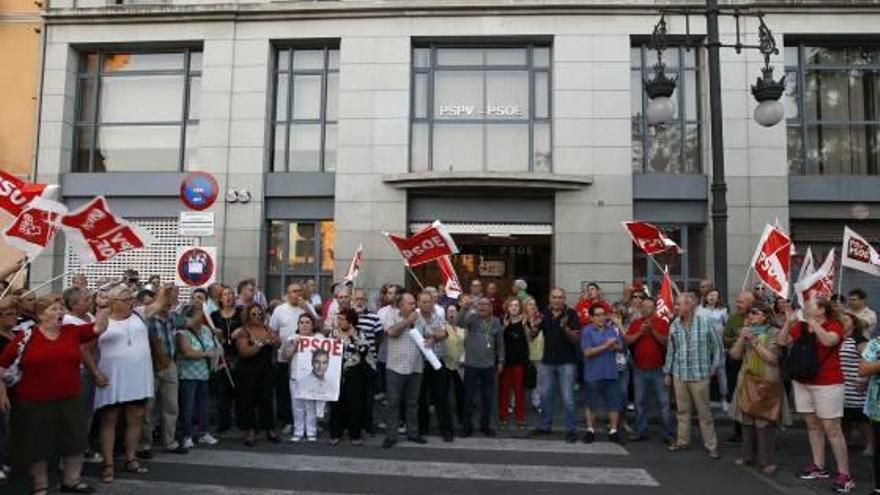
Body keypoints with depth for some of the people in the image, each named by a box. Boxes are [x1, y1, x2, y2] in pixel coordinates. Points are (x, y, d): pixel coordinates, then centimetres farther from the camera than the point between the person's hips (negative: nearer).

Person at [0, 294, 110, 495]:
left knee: (75, 440, 12)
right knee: (37, 445, 10)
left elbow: (99, 327, -4)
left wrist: (105, 308, -20)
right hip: (33, 403, -3)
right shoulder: (26, 336, -7)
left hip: (68, 401, 3)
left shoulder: (72, 332, 1)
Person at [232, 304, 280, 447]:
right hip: (248, 372, -3)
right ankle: (250, 432, 13)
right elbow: (244, 352, -16)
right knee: (247, 400, 2)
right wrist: (260, 344, -24)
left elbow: (278, 344, -1)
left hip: (266, 370, 3)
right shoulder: (243, 331, -4)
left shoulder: (267, 329, 9)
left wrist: (274, 341, -22)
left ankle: (269, 429, 16)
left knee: (266, 399, 5)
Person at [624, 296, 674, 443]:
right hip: (639, 369, 3)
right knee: (640, 402, 9)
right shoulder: (635, 323, 7)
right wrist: (640, 332, -14)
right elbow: (627, 341, -2)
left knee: (663, 402, 1)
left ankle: (668, 433, 8)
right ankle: (641, 431, 19)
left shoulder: (662, 322, 0)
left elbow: (665, 341, -11)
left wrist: (652, 330, -21)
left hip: (658, 368, -3)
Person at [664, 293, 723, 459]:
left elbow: (717, 346, 1)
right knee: (682, 410, 13)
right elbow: (670, 350, 8)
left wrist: (715, 366, -1)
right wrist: (668, 372, 10)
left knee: (704, 412, 4)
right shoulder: (674, 326, 1)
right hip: (679, 375, 3)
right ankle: (683, 441, 26)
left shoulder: (705, 324, -9)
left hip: (699, 375, -3)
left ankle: (711, 445, 15)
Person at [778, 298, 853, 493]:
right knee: (813, 425, 13)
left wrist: (812, 322, -28)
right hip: (802, 382, 6)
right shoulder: (800, 326, 8)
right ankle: (819, 467, 23)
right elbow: (782, 342, 1)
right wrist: (789, 322, -11)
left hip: (827, 384, -6)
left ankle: (844, 474, 3)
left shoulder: (834, 325, -8)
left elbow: (829, 341, -28)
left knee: (831, 428, -5)